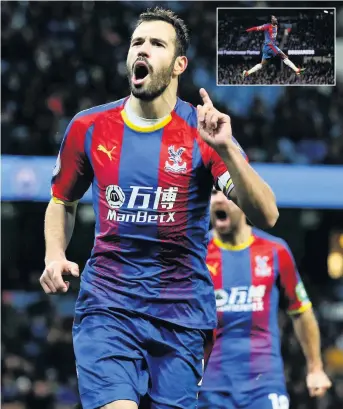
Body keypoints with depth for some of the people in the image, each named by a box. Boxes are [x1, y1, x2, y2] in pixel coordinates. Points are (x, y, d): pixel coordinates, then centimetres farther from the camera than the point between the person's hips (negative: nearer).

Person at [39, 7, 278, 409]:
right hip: (106, 305, 0)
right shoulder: (88, 128, 4)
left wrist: (226, 150, -24)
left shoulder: (202, 132, -2)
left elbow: (265, 215, -11)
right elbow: (62, 202, 21)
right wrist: (54, 257, 2)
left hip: (181, 312, 0)